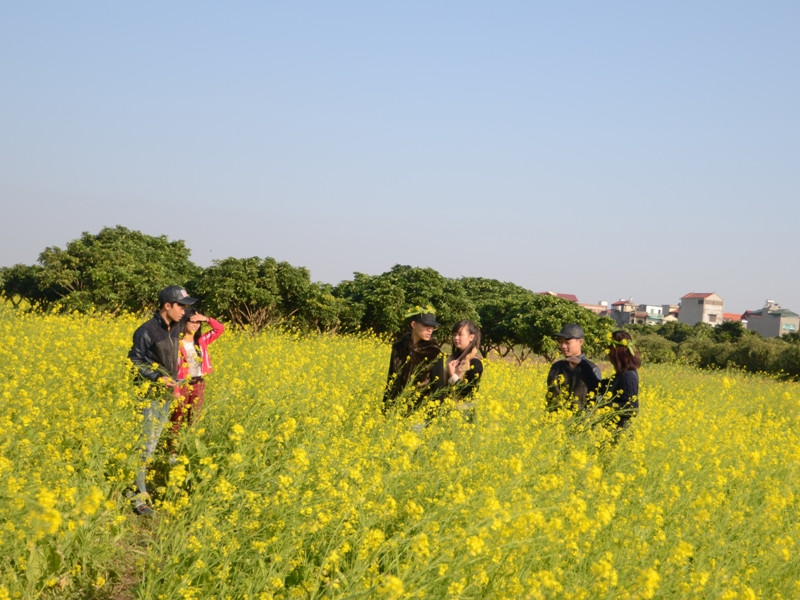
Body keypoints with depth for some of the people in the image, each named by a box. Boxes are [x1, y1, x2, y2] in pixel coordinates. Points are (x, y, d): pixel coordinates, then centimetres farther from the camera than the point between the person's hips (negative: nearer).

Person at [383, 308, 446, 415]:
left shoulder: (435, 353, -4)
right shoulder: (398, 347, 6)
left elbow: (439, 386, -3)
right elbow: (391, 380, 12)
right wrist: (385, 409, 12)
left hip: (421, 408, -3)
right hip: (397, 406, 3)